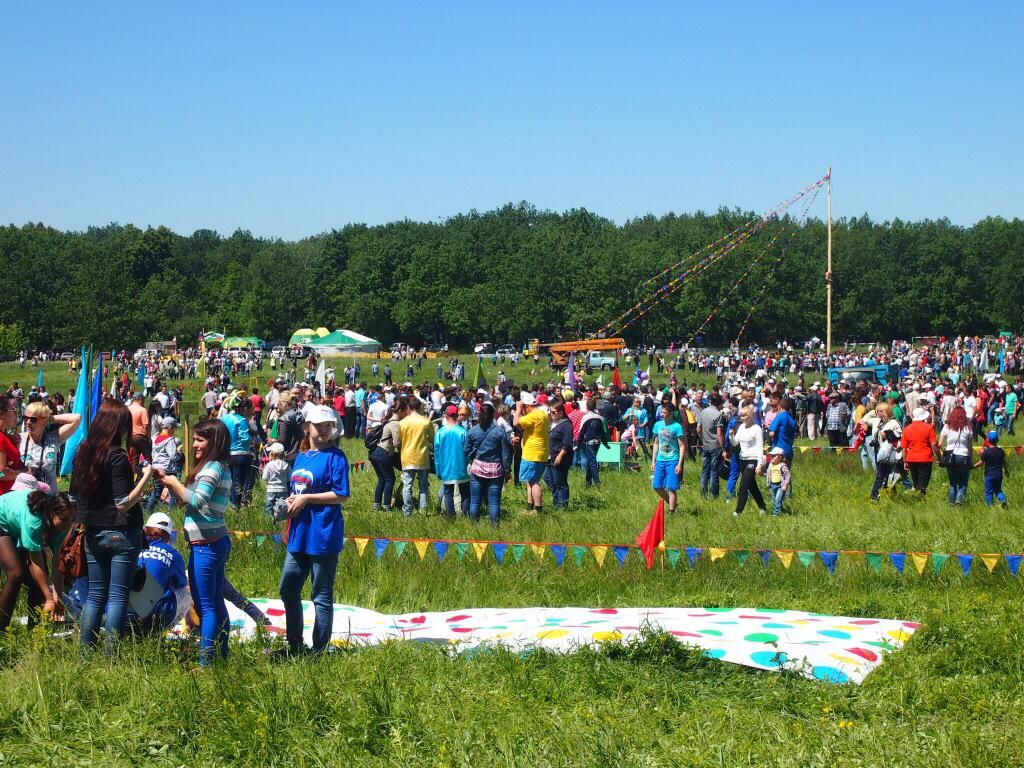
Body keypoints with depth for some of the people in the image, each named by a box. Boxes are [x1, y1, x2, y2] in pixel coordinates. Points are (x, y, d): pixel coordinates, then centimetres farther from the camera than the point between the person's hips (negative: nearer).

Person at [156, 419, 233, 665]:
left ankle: (205, 661, -6)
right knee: (216, 603, 14)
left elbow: (197, 500, -26)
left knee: (204, 606, -7)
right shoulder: (221, 468, 15)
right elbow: (188, 500, 17)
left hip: (205, 545, -10)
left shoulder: (212, 468, -14)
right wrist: (168, 480, 7)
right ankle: (222, 654, 20)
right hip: (217, 541, 10)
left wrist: (174, 482, -13)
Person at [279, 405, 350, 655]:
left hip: (323, 537, -8)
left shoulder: (335, 456, -9)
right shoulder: (301, 456, 13)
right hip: (299, 535, 8)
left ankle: (319, 651, 11)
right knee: (288, 589, 15)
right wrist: (290, 502, 0)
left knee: (322, 597, 2)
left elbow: (341, 495, -15)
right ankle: (294, 646, 29)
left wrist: (306, 499, -16)